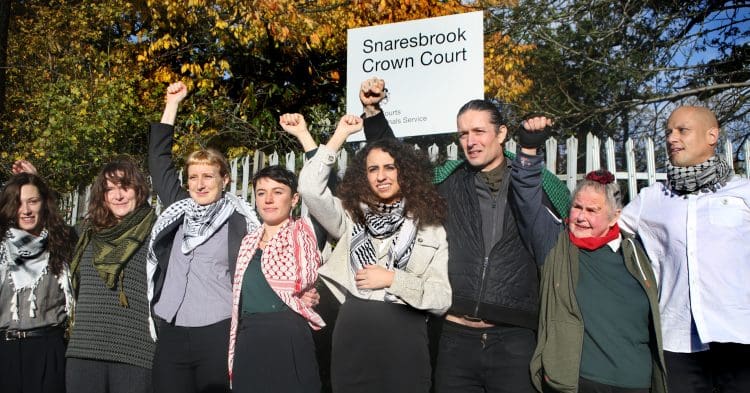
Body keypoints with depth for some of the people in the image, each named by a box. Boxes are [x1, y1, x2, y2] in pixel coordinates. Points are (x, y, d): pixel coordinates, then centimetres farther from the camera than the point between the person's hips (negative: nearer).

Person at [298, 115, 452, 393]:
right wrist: (341, 134, -2)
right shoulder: (351, 218, 9)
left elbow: (442, 300, 1)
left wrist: (392, 279, -9)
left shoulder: (430, 229, 6)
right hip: (353, 342, 1)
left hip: (404, 344, -1)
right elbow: (309, 187, -8)